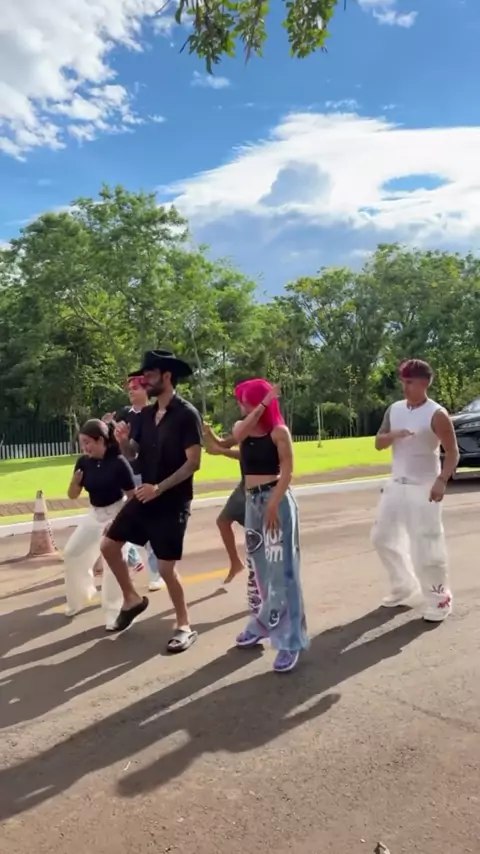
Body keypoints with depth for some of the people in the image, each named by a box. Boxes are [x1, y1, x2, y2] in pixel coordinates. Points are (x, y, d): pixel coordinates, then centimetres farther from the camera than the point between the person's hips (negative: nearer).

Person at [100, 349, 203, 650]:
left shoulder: (187, 414, -14)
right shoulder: (146, 414, 6)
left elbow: (193, 463, -19)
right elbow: (132, 454, 11)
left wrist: (159, 488, -24)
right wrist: (123, 440, -11)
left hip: (172, 502, -7)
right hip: (144, 497, 7)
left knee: (167, 567, -3)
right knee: (109, 545, 9)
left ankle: (185, 627, 17)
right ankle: (132, 599, 29)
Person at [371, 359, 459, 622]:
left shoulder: (436, 414, -13)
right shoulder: (394, 409, 5)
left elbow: (452, 453, -12)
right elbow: (378, 443, 7)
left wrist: (442, 481, -26)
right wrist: (393, 435, -14)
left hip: (424, 487, -7)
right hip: (396, 485, 7)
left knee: (426, 545, -7)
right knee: (383, 538, 12)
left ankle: (439, 600, 11)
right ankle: (404, 588, 28)